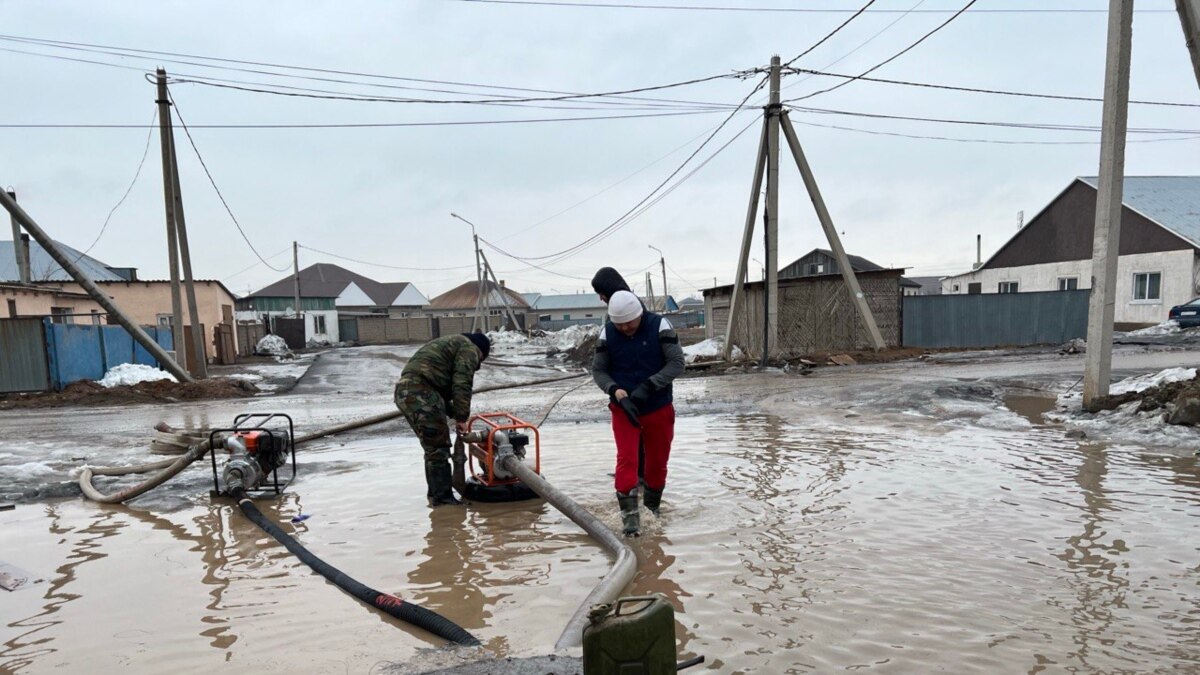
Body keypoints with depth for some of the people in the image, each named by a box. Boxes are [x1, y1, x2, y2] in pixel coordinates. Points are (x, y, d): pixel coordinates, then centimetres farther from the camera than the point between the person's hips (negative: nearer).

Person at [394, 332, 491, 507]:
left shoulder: (450, 344, 34)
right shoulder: (469, 349, 5)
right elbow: (462, 384, -8)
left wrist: (455, 414, 23)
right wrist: (461, 417, -3)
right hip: (421, 393, -10)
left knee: (434, 446, 18)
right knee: (438, 448, -5)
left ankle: (435, 493, 26)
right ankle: (442, 497, -3)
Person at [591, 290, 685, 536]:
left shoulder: (659, 326, -12)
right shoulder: (608, 333, -5)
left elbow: (677, 362, -14)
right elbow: (598, 370, 1)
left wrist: (648, 386, -24)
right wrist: (615, 390, -19)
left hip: (659, 407, 0)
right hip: (623, 407, 0)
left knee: (658, 461, 11)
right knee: (626, 458, -11)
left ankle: (653, 507, 32)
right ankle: (629, 512, -6)